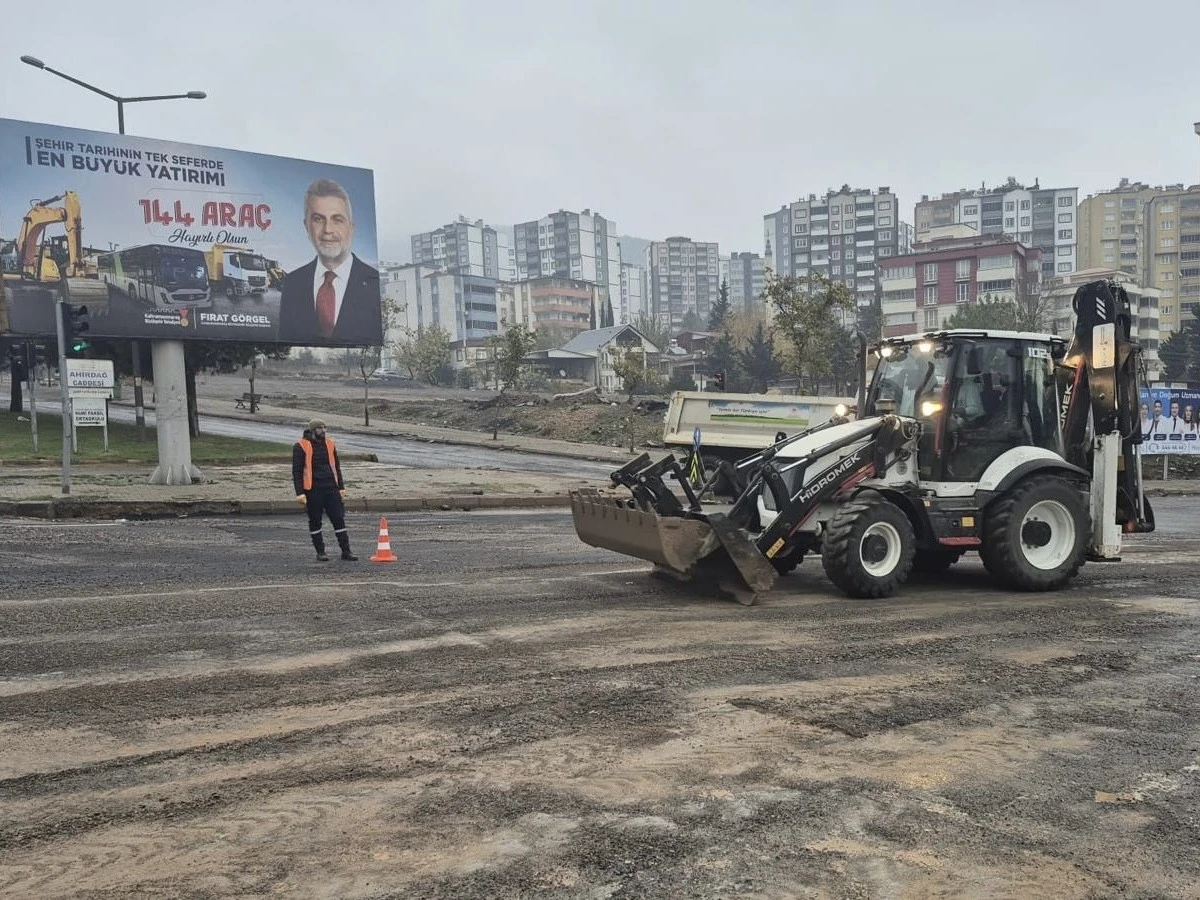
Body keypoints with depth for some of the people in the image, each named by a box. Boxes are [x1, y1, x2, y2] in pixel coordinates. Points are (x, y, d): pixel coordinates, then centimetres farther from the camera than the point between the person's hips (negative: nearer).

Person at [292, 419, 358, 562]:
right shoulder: (301, 446, -4)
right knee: (315, 521, 5)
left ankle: (346, 551, 3)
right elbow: (296, 471, -6)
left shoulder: (329, 443, 11)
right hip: (313, 490, -4)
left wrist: (341, 487, 11)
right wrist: (300, 493, -12)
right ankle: (320, 551, 16)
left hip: (331, 488, 4)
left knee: (339, 519, 0)